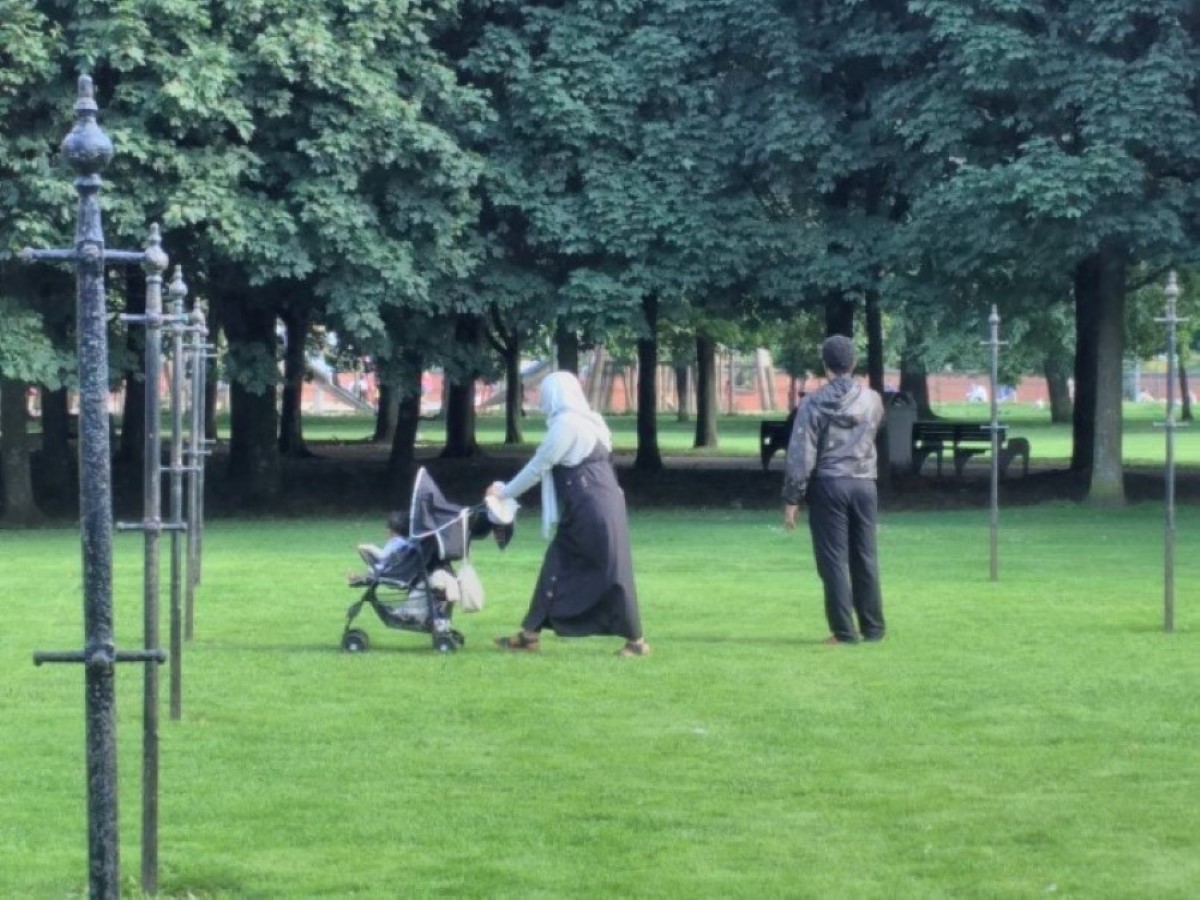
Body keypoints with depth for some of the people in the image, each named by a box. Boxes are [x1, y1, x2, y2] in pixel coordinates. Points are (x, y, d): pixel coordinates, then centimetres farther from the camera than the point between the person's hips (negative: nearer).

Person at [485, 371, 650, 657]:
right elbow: (550, 466, 21)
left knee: (611, 574, -5)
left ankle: (636, 641, 0)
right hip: (584, 510, 10)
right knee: (557, 568, 11)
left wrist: (505, 492, 1)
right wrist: (510, 489, 22)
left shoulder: (566, 423, -14)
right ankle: (530, 634, 14)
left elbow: (539, 465, -10)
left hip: (594, 510, -10)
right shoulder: (584, 420, 16)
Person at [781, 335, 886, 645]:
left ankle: (844, 631, -2)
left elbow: (801, 454, -9)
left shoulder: (815, 403, -8)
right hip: (864, 484, 3)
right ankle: (873, 627, 14)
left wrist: (792, 499, -5)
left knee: (834, 560, 0)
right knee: (865, 558, 10)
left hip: (828, 485, -3)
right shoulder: (872, 400, 2)